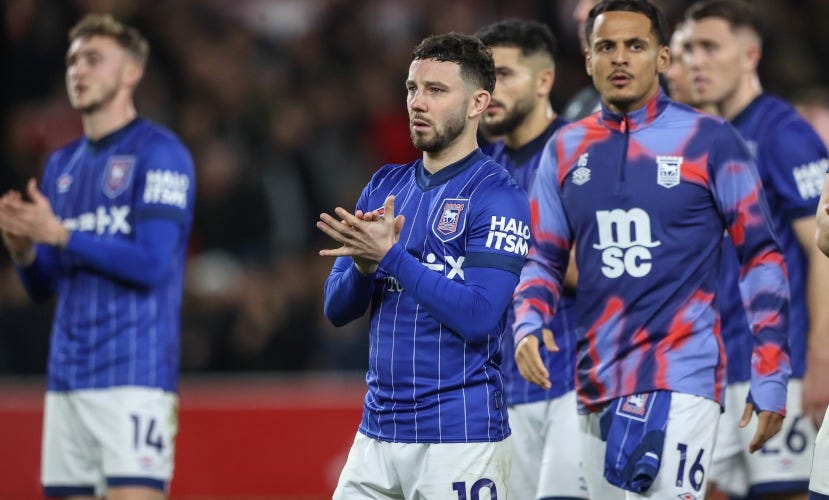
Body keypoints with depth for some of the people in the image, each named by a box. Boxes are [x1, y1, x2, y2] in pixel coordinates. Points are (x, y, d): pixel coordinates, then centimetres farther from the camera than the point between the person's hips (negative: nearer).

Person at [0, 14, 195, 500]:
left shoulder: (158, 152, -5)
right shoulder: (62, 164, 18)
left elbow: (151, 264, -15)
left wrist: (58, 234, -14)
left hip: (135, 375, -7)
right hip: (67, 378, 7)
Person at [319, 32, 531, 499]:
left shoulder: (498, 196, -8)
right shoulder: (386, 186, 12)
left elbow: (478, 317, -19)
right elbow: (337, 308, 10)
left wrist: (389, 256, -19)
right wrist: (365, 263, -11)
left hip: (460, 438, -6)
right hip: (377, 435, 6)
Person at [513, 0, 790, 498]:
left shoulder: (709, 140, -3)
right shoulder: (566, 149, 10)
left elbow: (762, 257, 0)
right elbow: (543, 259, 16)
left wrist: (771, 380, -5)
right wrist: (528, 327, -6)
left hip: (681, 377, -5)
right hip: (598, 381, 5)